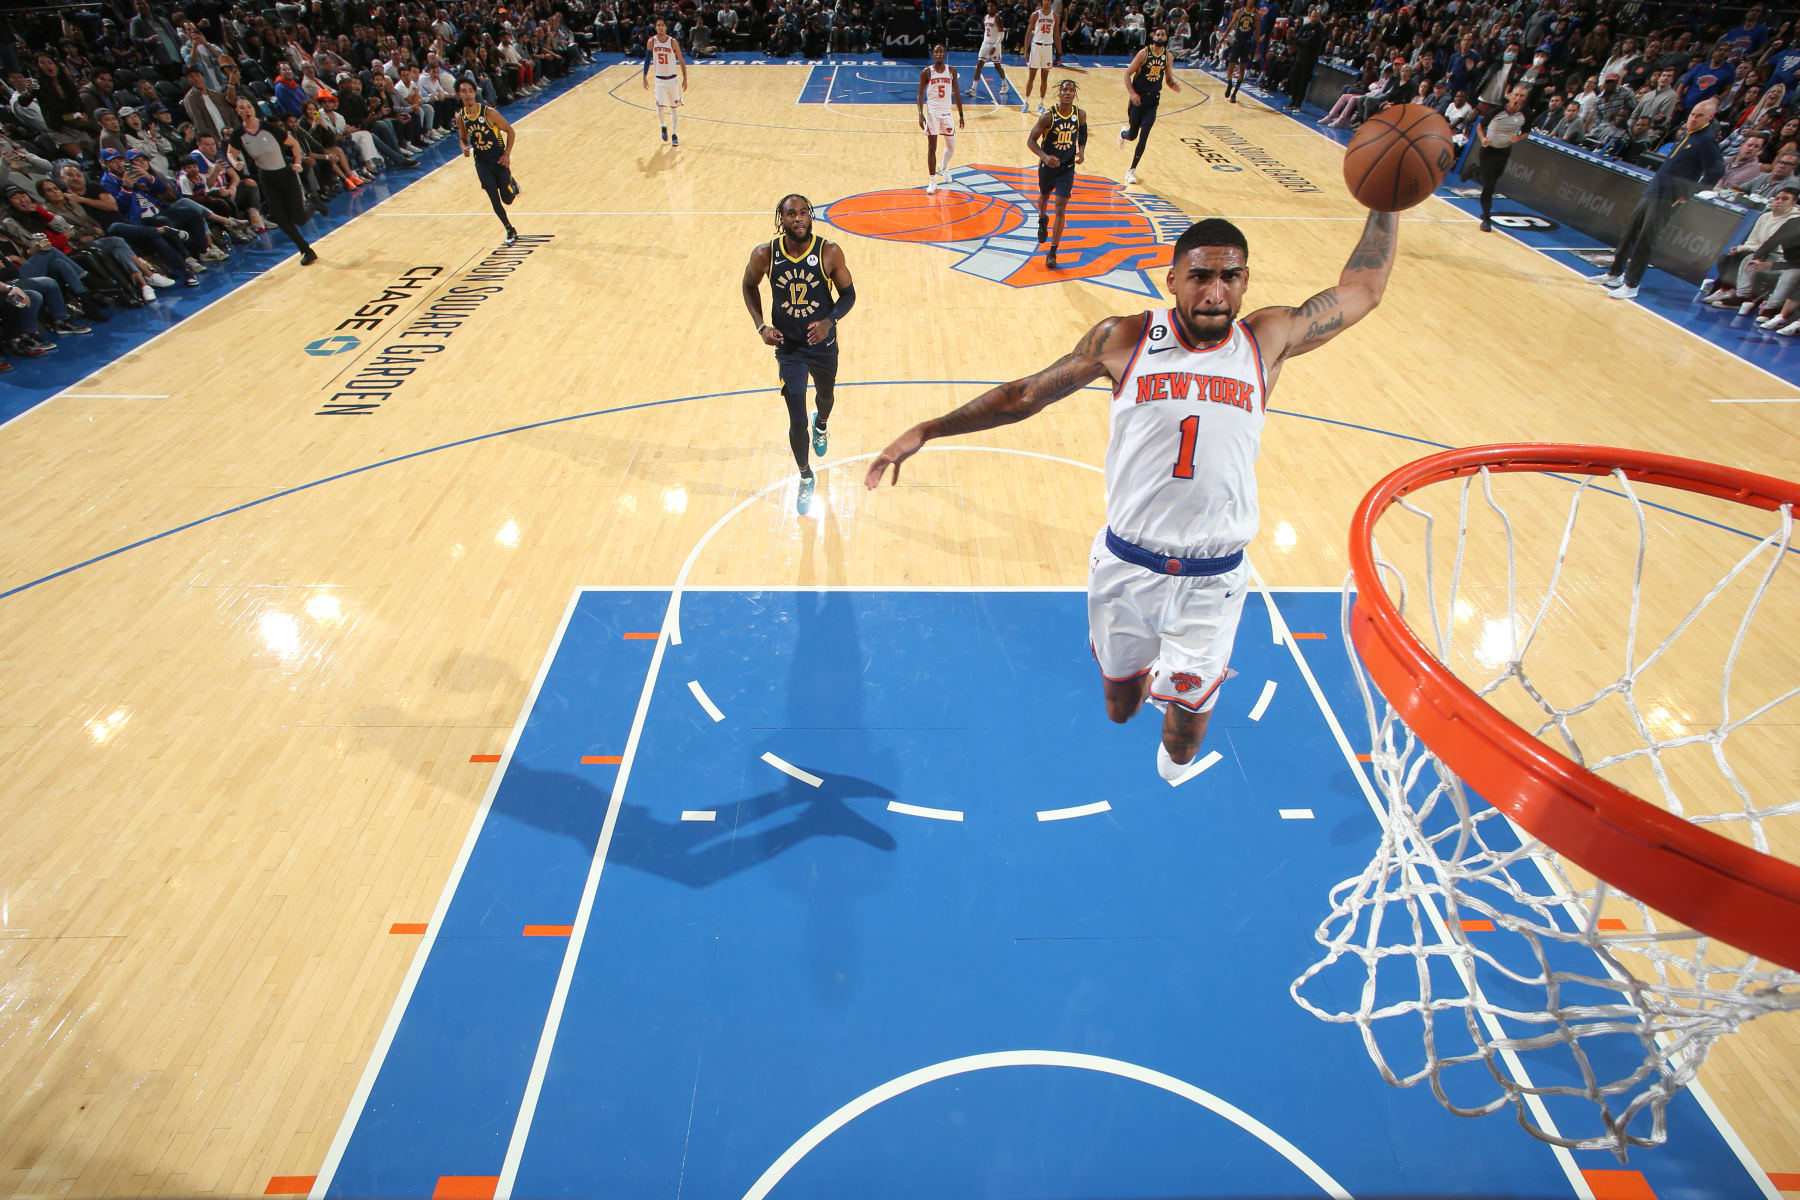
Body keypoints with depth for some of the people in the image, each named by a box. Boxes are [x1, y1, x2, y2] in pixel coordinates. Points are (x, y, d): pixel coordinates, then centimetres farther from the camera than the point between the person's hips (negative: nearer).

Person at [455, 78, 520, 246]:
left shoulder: (489, 113, -17)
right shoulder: (460, 117, -5)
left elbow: (510, 131, -8)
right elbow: (462, 138, 10)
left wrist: (507, 153, -14)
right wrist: (465, 148, -13)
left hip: (499, 160, -3)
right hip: (481, 162, 3)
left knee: (508, 199, 2)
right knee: (494, 199, -1)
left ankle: (513, 184, 39)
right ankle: (511, 231, 15)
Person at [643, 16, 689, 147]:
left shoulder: (673, 42, -10)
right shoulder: (651, 41, -5)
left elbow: (681, 61, -3)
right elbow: (647, 59, 6)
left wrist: (685, 79, -6)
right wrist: (645, 77, 5)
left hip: (672, 79, -1)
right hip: (659, 80, 1)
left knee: (674, 107, 6)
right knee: (660, 107, -7)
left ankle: (674, 133, 17)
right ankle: (664, 127, 23)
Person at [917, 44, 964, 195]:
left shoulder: (951, 71, 3)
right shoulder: (926, 72, -4)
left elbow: (957, 93, 8)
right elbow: (920, 94, -3)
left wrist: (961, 115, 6)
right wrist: (920, 114, -15)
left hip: (947, 112, 3)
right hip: (932, 113, -3)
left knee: (951, 147, 10)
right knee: (932, 147, -6)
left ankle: (944, 167, 41)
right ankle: (932, 181, -1)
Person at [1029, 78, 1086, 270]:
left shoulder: (1080, 115, -8)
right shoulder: (1048, 116, -18)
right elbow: (1031, 141, -15)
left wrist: (1081, 151, -6)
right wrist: (1044, 156, -32)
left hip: (1067, 168, 0)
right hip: (1048, 165, 0)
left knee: (1061, 208, -9)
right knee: (1044, 196, 24)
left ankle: (1052, 252, -7)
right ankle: (1042, 220, 62)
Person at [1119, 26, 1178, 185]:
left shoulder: (1167, 56, 3)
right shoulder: (1144, 53, -10)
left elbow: (1168, 77, 14)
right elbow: (1127, 74, -9)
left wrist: (1173, 85, -9)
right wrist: (1132, 93, -22)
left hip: (1153, 101, 2)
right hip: (1137, 99, -2)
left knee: (1143, 137, -8)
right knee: (1132, 135, 6)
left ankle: (1132, 170, 1)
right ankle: (1123, 132, 45)